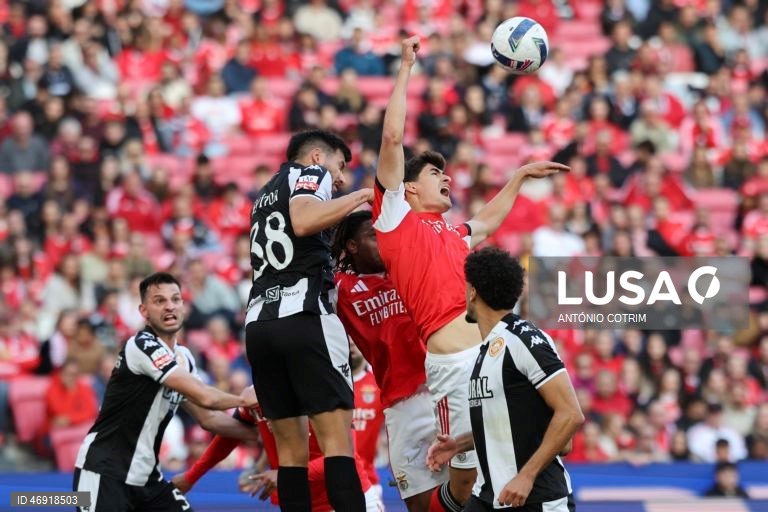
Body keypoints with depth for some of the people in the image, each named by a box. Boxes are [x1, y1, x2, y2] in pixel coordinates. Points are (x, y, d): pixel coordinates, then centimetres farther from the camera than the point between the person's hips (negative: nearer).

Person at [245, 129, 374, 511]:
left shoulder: (265, 196, 30)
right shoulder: (310, 173, 6)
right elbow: (303, 222, -16)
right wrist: (361, 196, -8)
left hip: (259, 322, 7)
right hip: (304, 316, -7)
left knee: (291, 449, 8)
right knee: (337, 438, -12)